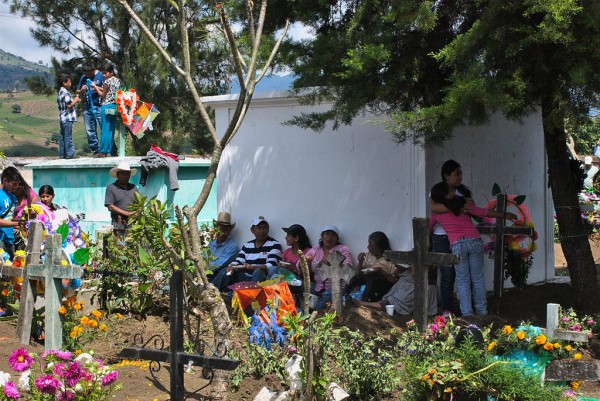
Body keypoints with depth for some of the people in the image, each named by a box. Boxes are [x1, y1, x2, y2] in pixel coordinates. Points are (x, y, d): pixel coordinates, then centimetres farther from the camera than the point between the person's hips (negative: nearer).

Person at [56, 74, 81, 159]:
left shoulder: (60, 92, 15)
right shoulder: (65, 92, -14)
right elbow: (69, 105, -18)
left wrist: (74, 101, 15)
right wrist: (75, 100, -4)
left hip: (62, 118, 9)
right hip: (68, 118, -9)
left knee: (63, 136, 10)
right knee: (68, 136, -6)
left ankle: (62, 154, 12)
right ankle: (69, 154, -4)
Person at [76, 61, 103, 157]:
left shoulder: (101, 75, -1)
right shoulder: (83, 78, 13)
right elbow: (78, 92, 21)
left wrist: (96, 87, -14)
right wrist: (82, 90, -1)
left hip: (99, 106, -5)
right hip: (87, 107, 5)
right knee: (90, 130, 5)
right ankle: (95, 150, 12)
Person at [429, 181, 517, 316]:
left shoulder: (436, 213, 8)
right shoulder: (463, 204, 4)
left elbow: (428, 229, 23)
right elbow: (484, 213, 5)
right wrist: (505, 215, 14)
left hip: (457, 245, 0)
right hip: (475, 241, 0)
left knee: (463, 280, 8)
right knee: (478, 278, 10)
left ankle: (467, 313, 4)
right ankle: (481, 310, 16)